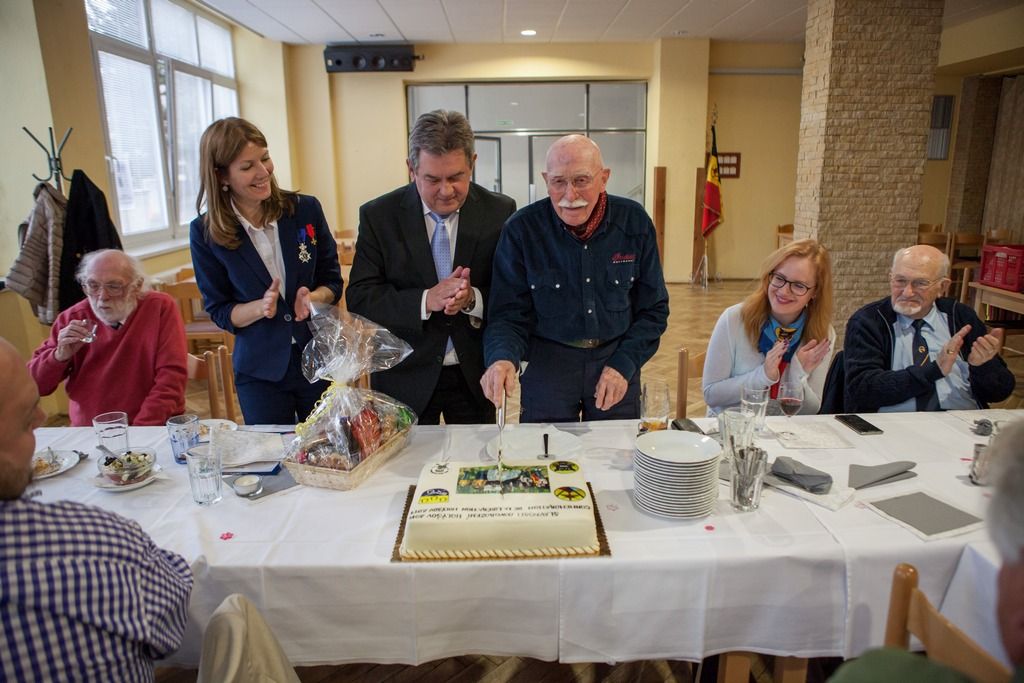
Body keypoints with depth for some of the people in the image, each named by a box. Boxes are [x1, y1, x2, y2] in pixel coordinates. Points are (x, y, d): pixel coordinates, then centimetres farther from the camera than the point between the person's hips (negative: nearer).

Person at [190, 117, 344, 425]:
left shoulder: (306, 209, -6)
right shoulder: (206, 232, -8)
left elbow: (333, 281, 2)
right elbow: (219, 311, -1)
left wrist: (312, 298, -19)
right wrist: (260, 308, -20)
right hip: (260, 372, -1)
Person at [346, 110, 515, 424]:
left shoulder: (500, 211, -6)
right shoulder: (378, 215, -7)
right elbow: (359, 299, -11)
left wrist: (473, 298, -26)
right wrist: (427, 300, -26)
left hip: (476, 375, 1)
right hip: (405, 378, 0)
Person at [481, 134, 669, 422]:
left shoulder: (634, 222, -7)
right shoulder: (521, 229, -12)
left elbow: (653, 309, 0)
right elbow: (509, 313, -10)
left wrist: (623, 365, -11)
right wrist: (503, 358, -31)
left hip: (617, 360, 2)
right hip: (546, 364, -1)